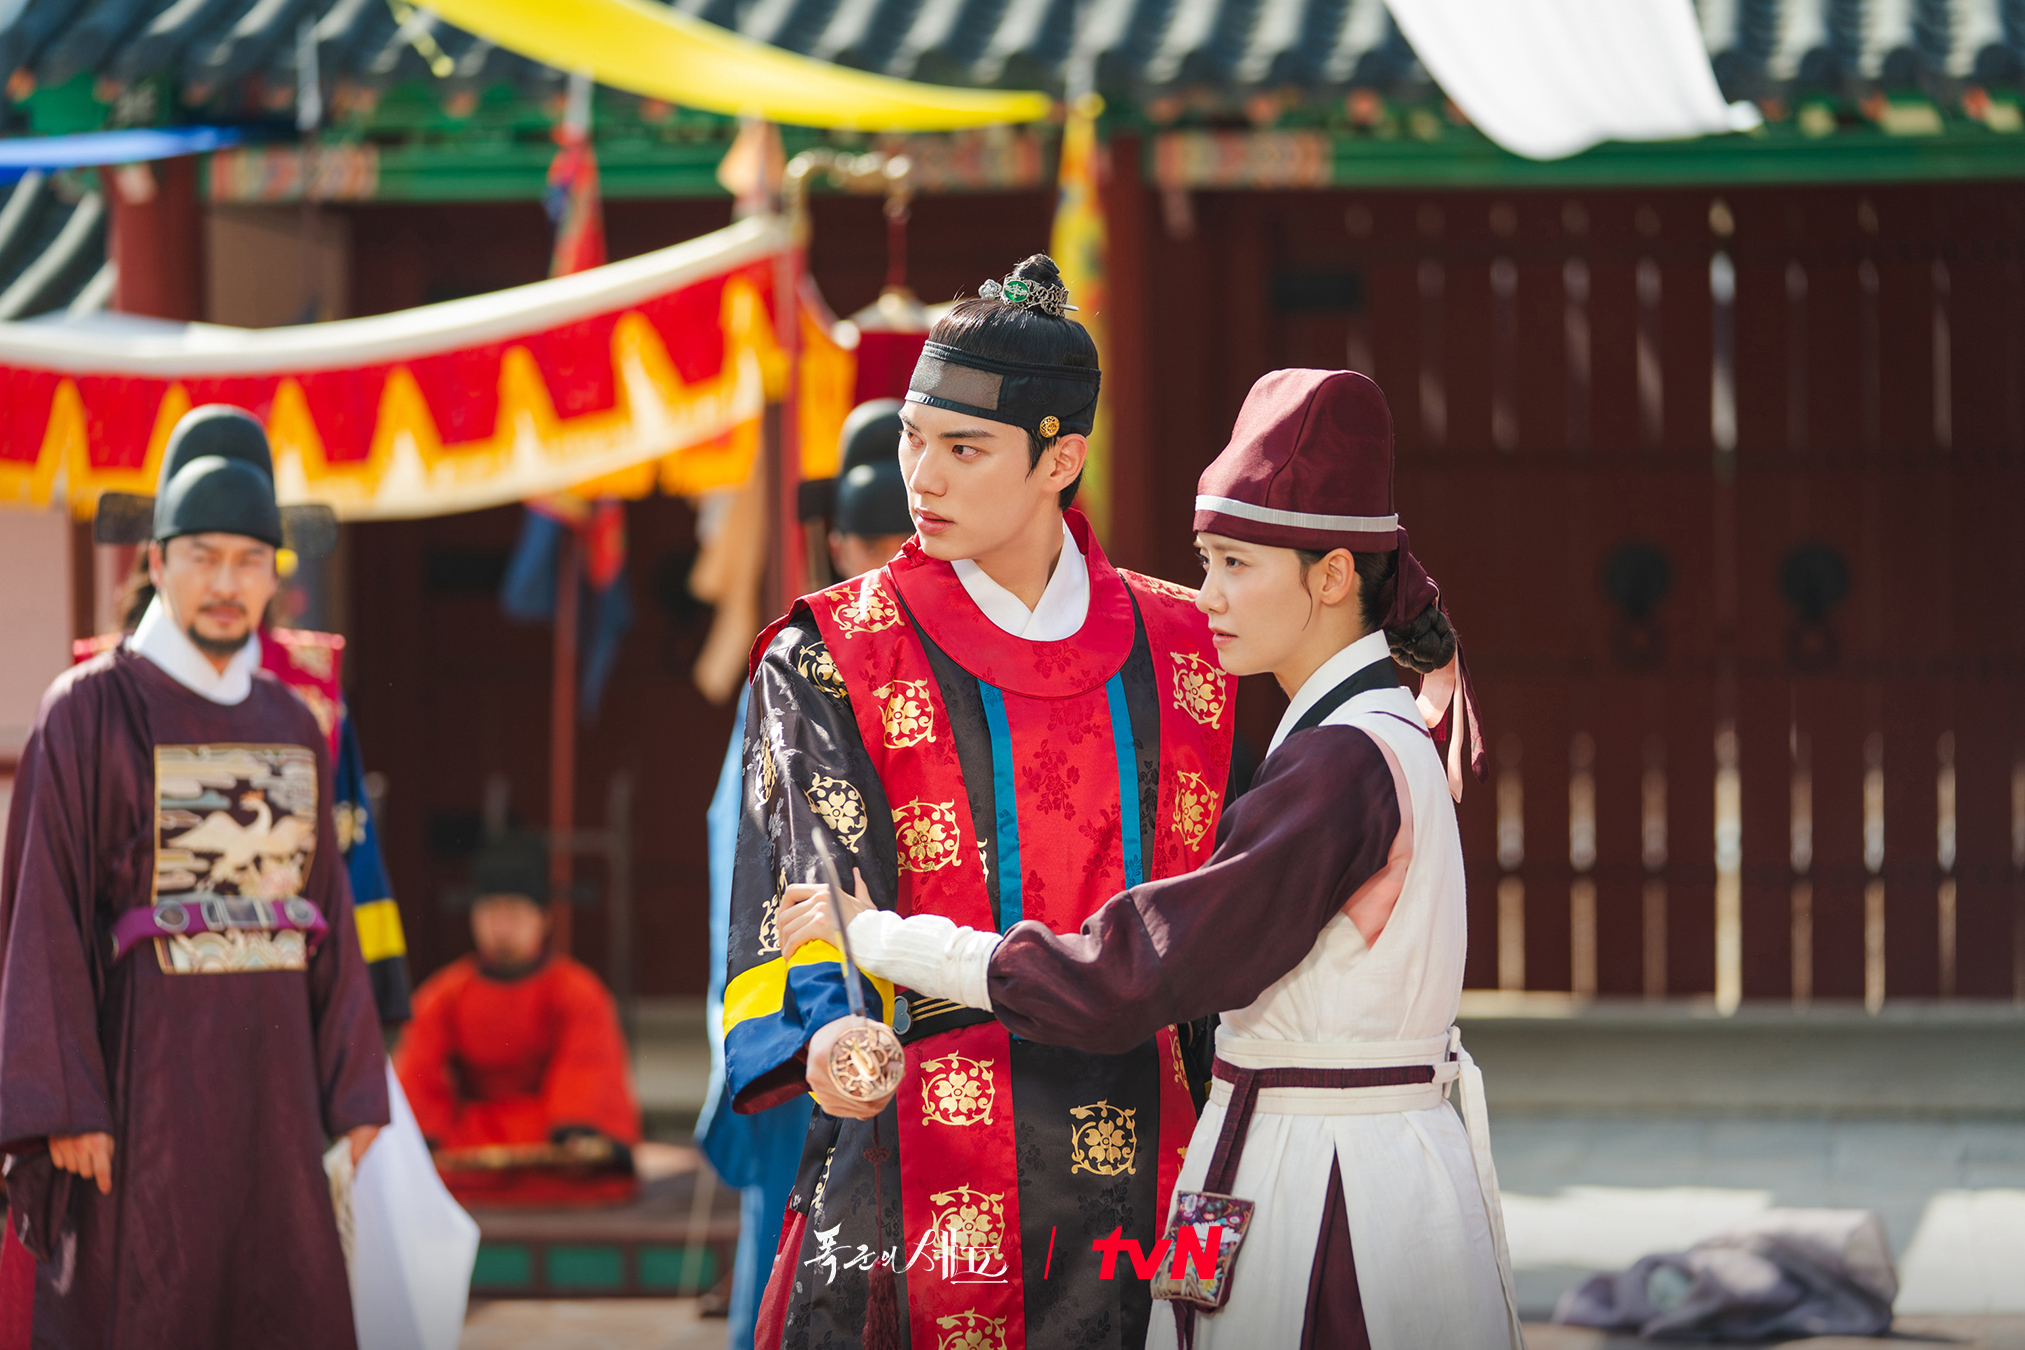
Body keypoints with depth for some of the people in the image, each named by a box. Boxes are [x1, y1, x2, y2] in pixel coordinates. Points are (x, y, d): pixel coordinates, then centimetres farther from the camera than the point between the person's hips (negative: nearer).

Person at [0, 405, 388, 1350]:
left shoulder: (291, 728, 12)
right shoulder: (87, 711, -5)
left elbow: (325, 912, 14)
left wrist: (355, 1092, 8)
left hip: (266, 1073, 6)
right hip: (139, 1072, -6)